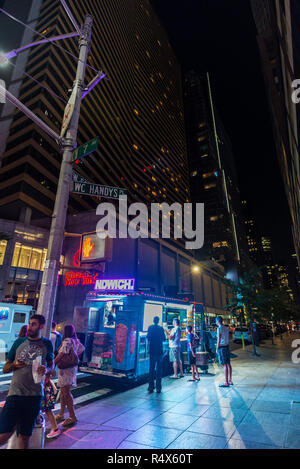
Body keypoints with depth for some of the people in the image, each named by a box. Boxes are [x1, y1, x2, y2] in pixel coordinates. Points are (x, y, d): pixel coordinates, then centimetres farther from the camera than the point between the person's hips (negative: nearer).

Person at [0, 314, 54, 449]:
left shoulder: (47, 344, 2)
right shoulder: (19, 342, 1)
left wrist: (46, 369, -9)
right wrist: (15, 365, -14)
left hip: (35, 396, 1)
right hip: (15, 393, 0)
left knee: (25, 435, 11)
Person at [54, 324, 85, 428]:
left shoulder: (67, 341, -17)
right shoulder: (76, 341, 9)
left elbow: (61, 354, -18)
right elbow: (82, 349, 19)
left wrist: (52, 364, -9)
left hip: (66, 368, -9)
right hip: (72, 367, 9)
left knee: (66, 392, -4)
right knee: (63, 391, 17)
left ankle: (72, 417, 0)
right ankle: (61, 414, 28)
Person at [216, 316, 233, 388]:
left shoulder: (219, 328, -12)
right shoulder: (226, 328, 12)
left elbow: (219, 340, -15)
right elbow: (228, 339, 16)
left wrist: (217, 349, -10)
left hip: (221, 347, -8)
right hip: (227, 347, 8)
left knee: (225, 365, -6)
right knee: (228, 364, 12)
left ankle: (226, 383, -3)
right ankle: (230, 381, 19)